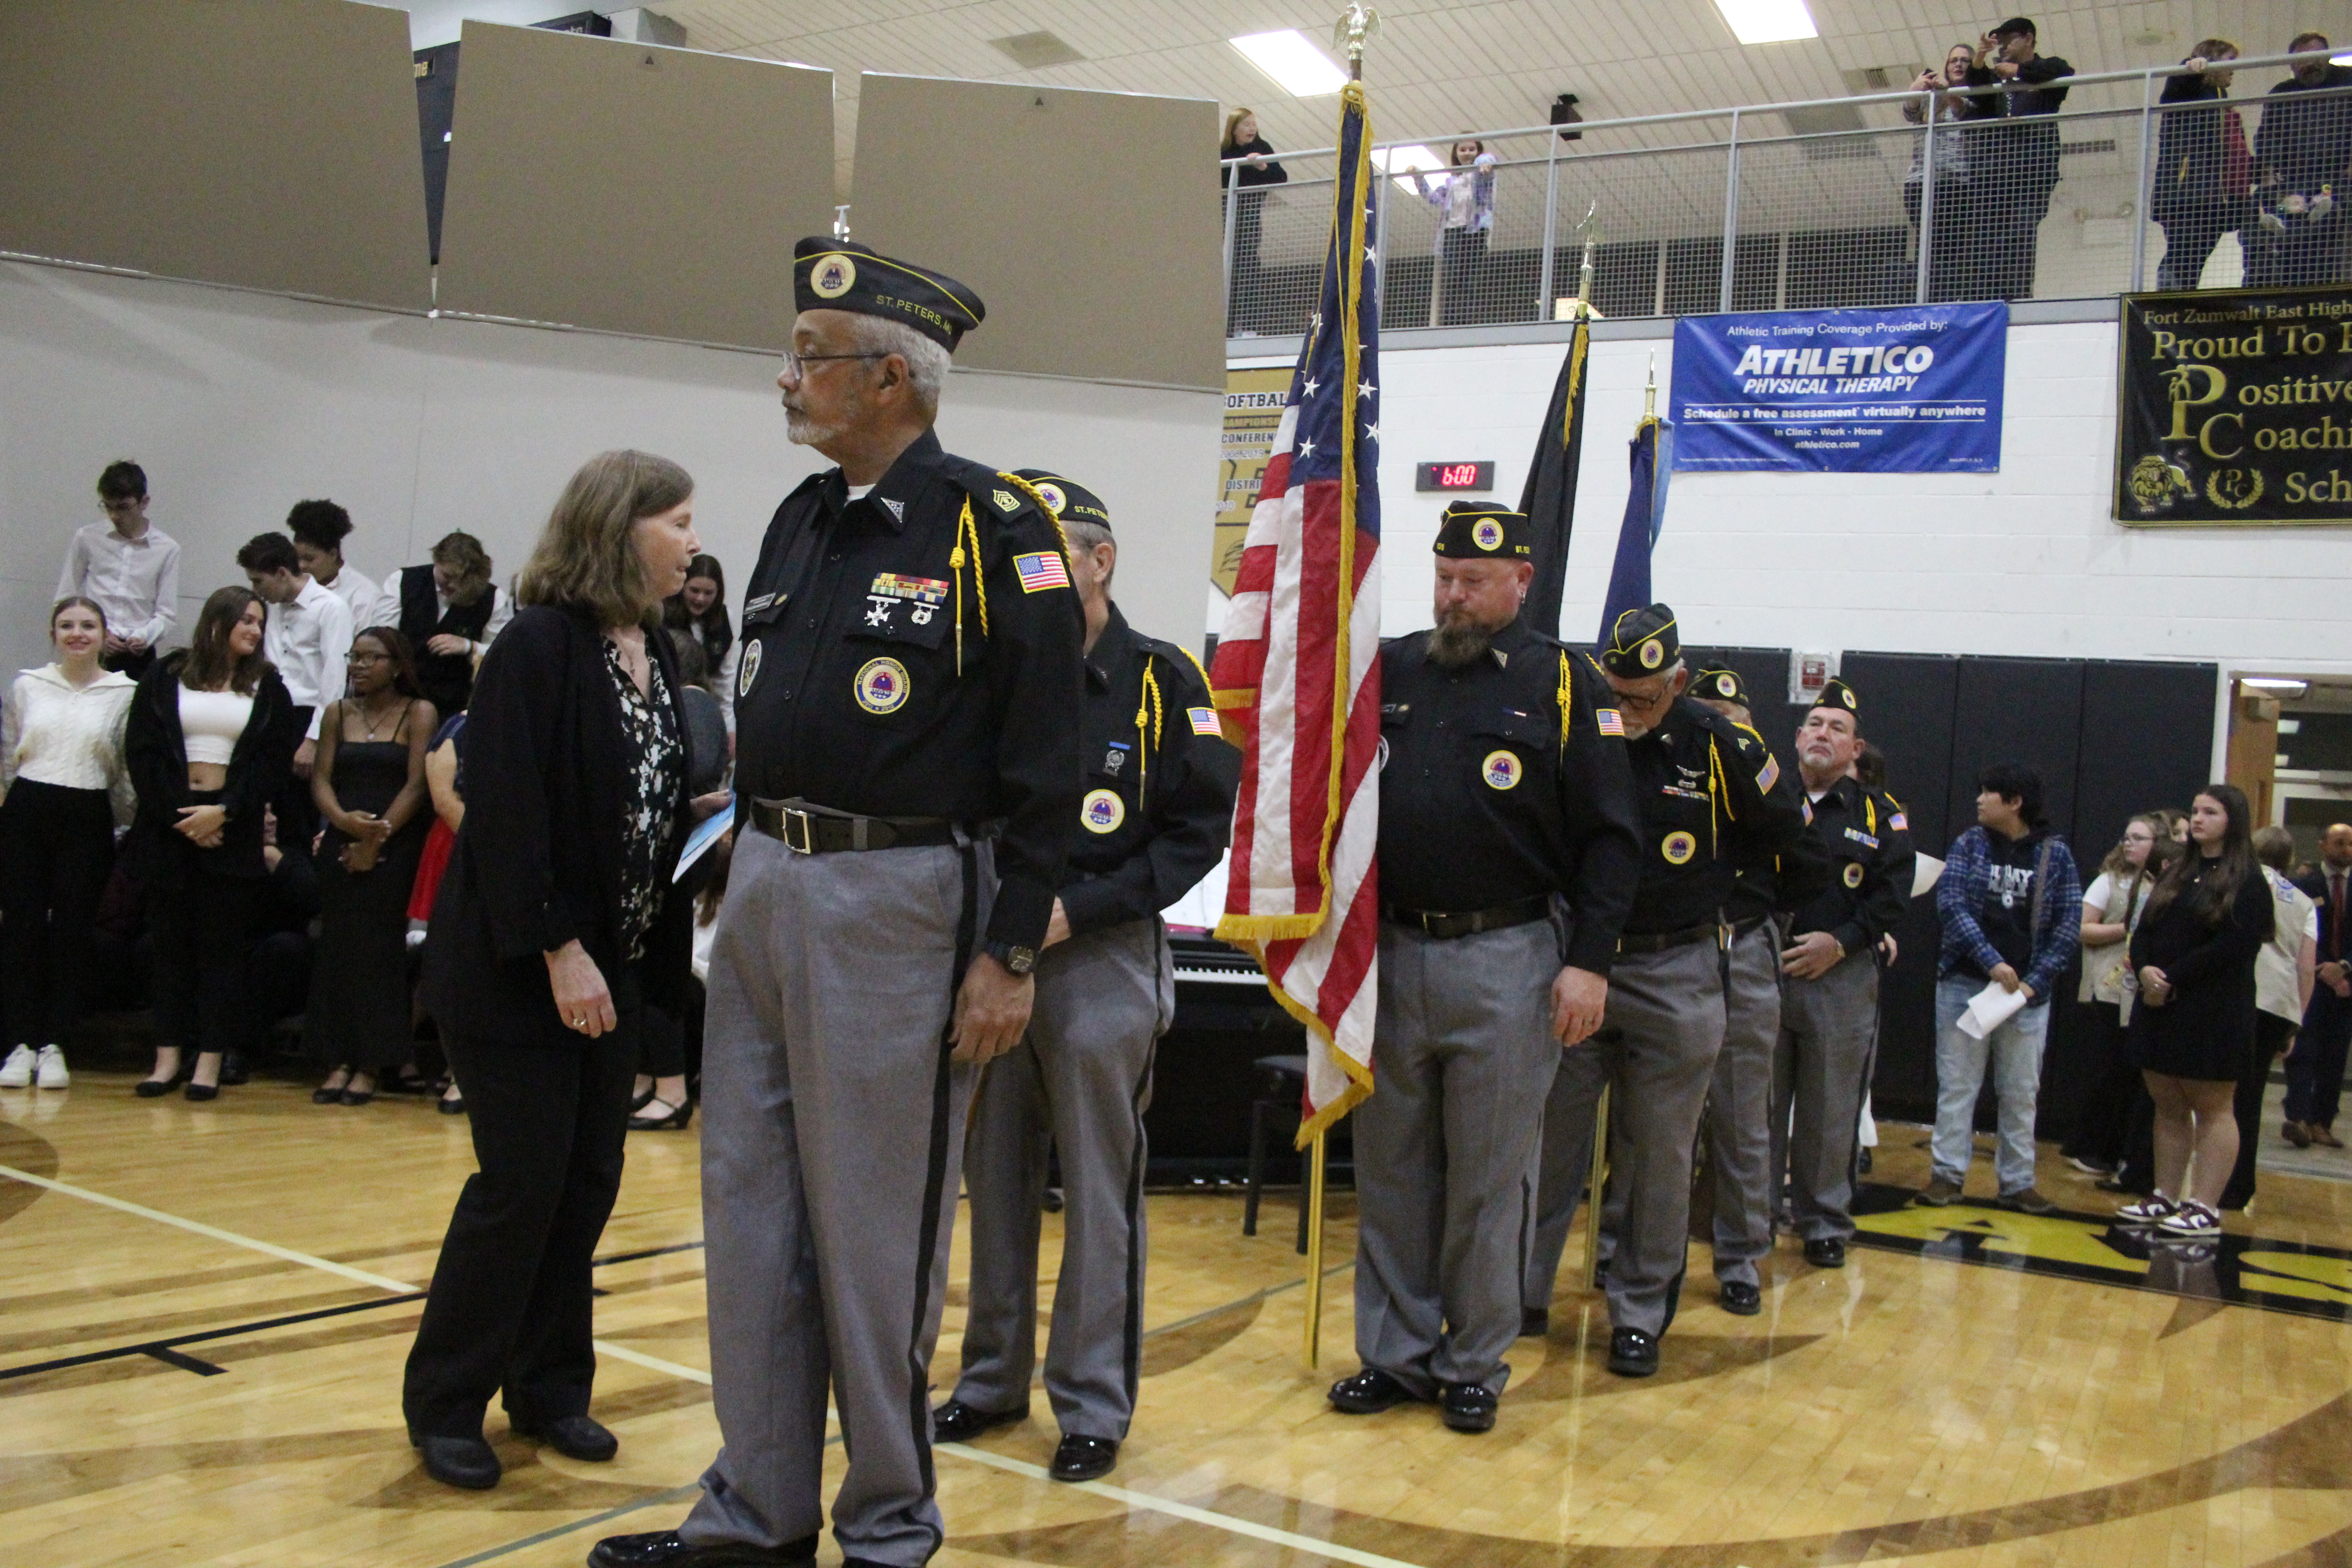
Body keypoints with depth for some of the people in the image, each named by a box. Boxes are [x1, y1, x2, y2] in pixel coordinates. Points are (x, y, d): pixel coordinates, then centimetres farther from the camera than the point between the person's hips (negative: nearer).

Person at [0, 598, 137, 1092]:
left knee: (72, 930, 0)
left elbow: (129, 773, 5)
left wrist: (133, 826, 2)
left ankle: (53, 1045, 8)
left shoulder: (125, 693, 2)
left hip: (88, 819, -1)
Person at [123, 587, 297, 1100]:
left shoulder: (267, 687, 7)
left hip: (233, 830, 0)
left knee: (222, 947, 1)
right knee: (172, 943, 5)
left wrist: (223, 813, -11)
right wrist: (180, 816, -9)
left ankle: (211, 1060, 4)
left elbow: (276, 763, 0)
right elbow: (141, 753, 1)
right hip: (170, 823, 1)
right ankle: (168, 1056, 11)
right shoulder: (164, 678, 7)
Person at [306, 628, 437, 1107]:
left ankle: (369, 1065, 0)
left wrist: (377, 840, -13)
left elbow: (417, 785, -7)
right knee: (336, 948, 1)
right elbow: (321, 780, 7)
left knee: (379, 949, -5)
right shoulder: (338, 714, 13)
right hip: (341, 845, 4)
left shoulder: (418, 713, 1)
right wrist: (343, 820, -14)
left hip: (395, 847, -4)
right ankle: (337, 1063, 5)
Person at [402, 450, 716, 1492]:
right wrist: (557, 951, -20)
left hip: (612, 967, 8)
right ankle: (444, 1405, 16)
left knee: (588, 1181, 11)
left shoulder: (654, 656, 9)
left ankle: (548, 1389, 25)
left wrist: (712, 810, -2)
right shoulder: (540, 646, -15)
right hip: (516, 970, -8)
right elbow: (508, 812, -19)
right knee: (524, 1181, -2)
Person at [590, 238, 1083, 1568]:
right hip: (763, 886, 8)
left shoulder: (996, 530, -10)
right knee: (751, 1208, 12)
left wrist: (1010, 953, -15)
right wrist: (747, 874, 17)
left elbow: (1046, 761, -12)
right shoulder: (800, 522, 13)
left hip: (897, 903, -8)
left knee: (879, 1231, 2)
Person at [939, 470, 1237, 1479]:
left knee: (1098, 1194, 2)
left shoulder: (1163, 682, -4)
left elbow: (1200, 828, -7)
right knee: (995, 1181, 13)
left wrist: (1079, 909, -14)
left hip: (1102, 961, -4)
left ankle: (1094, 1404, 14)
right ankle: (994, 1379, 27)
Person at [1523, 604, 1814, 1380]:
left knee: (1660, 1155, 6)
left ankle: (1640, 1315, 18)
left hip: (1678, 976, -2)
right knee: (1548, 1137, 6)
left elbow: (1795, 840, 6)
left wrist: (1738, 904, 12)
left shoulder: (1722, 748, -6)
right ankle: (1520, 1292, 19)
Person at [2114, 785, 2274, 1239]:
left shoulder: (2247, 881, -5)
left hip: (2214, 1014, -7)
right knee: (2168, 1106, 10)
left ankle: (2205, 1209, 1)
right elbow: (2145, 930, 12)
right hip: (2161, 1008, 7)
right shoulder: (2176, 875, 16)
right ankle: (2166, 1198, 16)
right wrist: (2145, 970, -8)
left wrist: (2172, 979, -15)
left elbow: (2234, 947, -15)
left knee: (2212, 1108, -1)